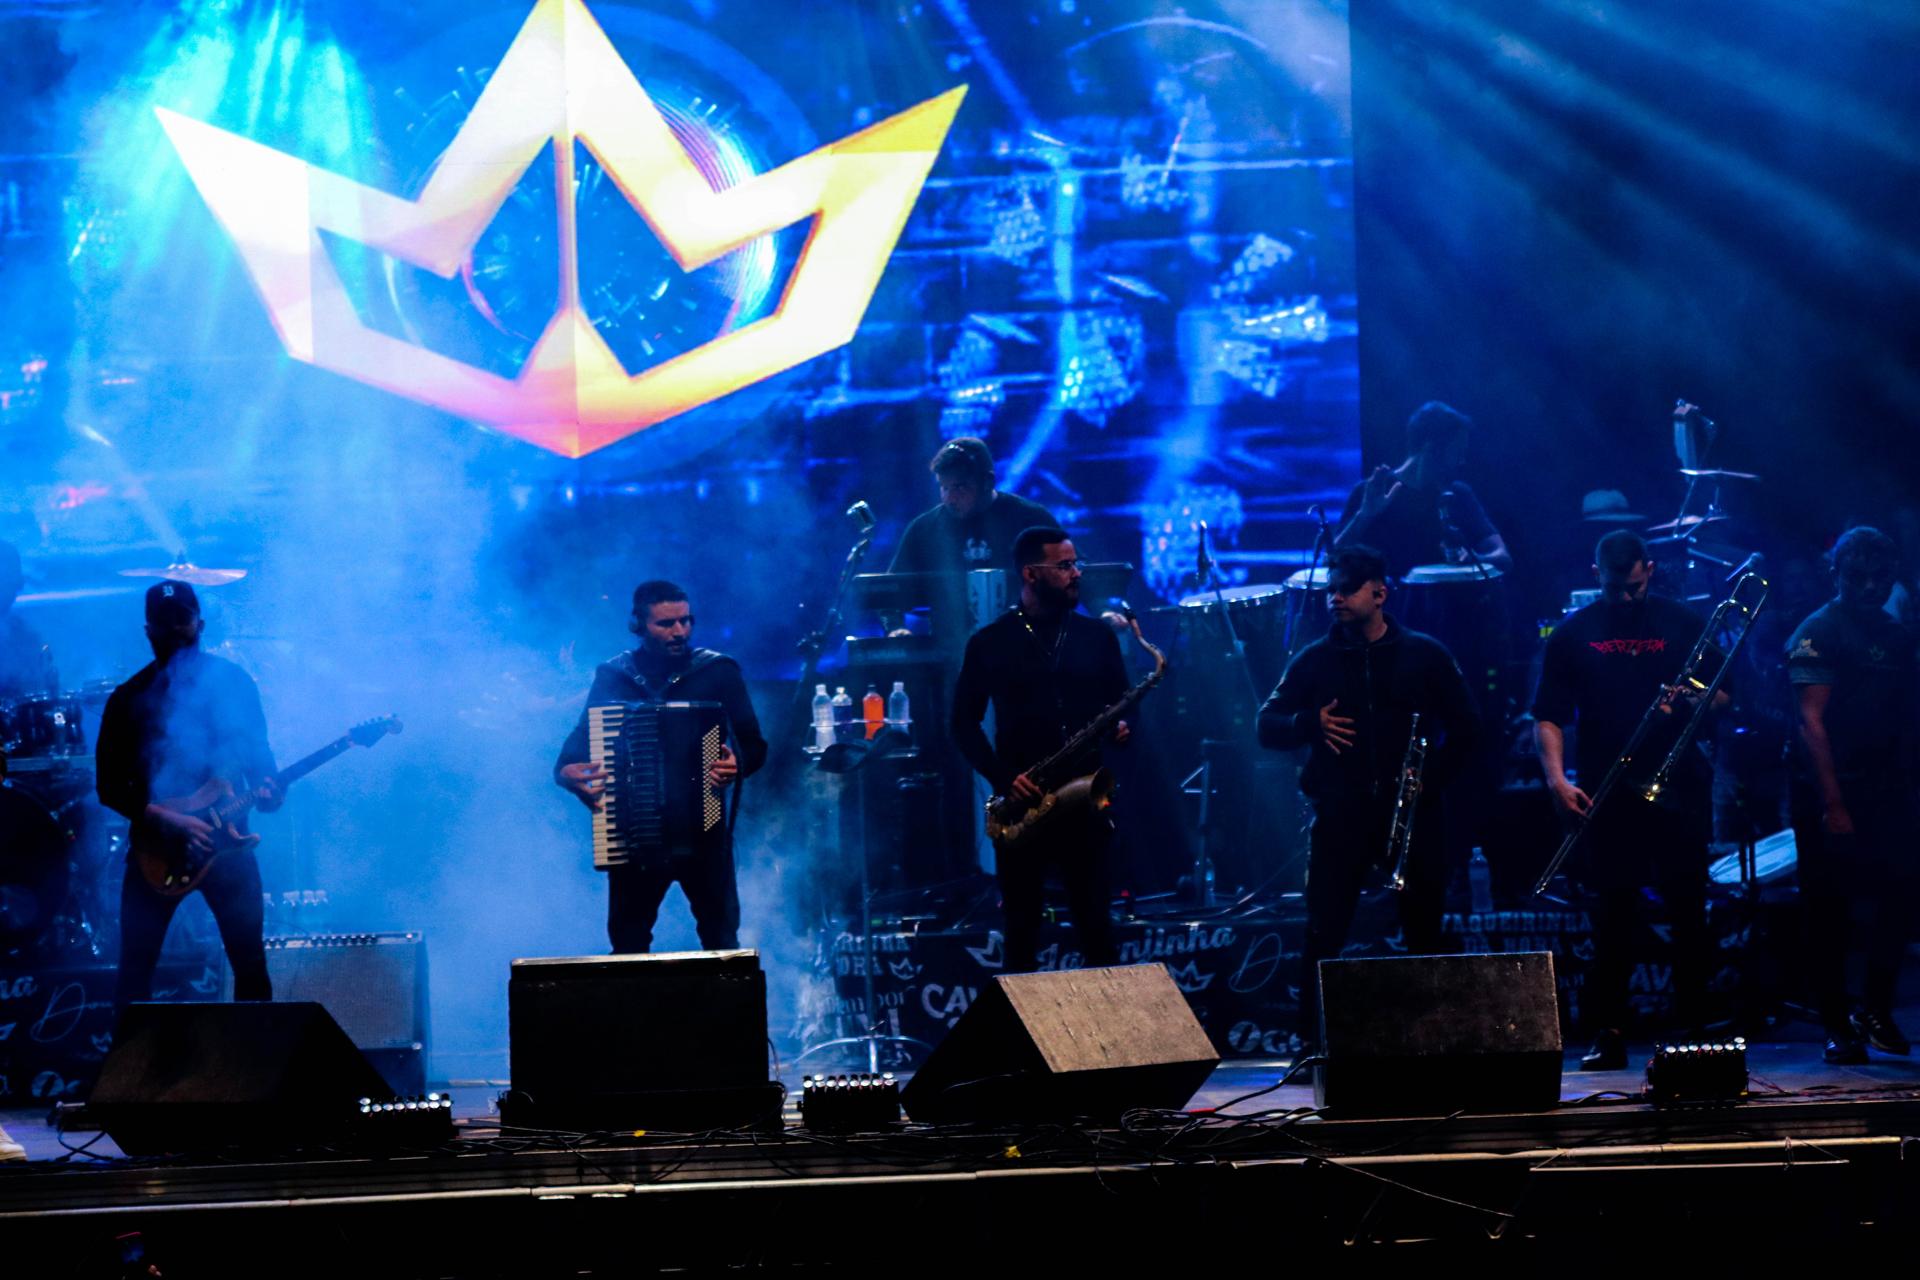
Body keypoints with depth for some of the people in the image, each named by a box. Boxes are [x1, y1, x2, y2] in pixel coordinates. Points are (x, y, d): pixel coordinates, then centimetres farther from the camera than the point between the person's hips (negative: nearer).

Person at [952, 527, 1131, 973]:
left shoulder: (1097, 637, 10)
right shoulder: (989, 643, 3)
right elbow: (964, 723, 3)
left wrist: (1121, 727, -10)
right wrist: (1002, 777, -11)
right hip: (1021, 804, -1)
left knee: (1097, 932, -2)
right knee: (1021, 936, 2)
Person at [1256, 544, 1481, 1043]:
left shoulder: (1424, 655, 6)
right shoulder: (1315, 660, 9)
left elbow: (1466, 728, 7)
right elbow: (1267, 726, 6)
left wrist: (1432, 777, -7)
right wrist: (1311, 724, -14)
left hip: (1411, 813, 0)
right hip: (1339, 816, 0)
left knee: (1425, 936, 2)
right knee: (1324, 936, -5)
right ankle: (1313, 1046, -1)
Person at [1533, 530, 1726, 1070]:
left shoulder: (1682, 623, 6)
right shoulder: (1573, 635, 5)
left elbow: (1723, 694, 8)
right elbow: (1548, 716, 3)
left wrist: (1687, 701, -14)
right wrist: (1557, 777, -12)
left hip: (1678, 790, 0)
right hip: (1608, 796, 0)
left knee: (1688, 913, 2)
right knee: (1613, 914, 0)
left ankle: (1691, 1026, 10)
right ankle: (1608, 1033, 2)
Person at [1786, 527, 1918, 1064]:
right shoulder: (1818, 633, -6)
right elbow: (1812, 722, -13)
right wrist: (1833, 805, -20)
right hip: (1830, 796, -6)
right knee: (1830, 914, -2)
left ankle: (1875, 1013, 12)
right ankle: (1838, 1028, 4)